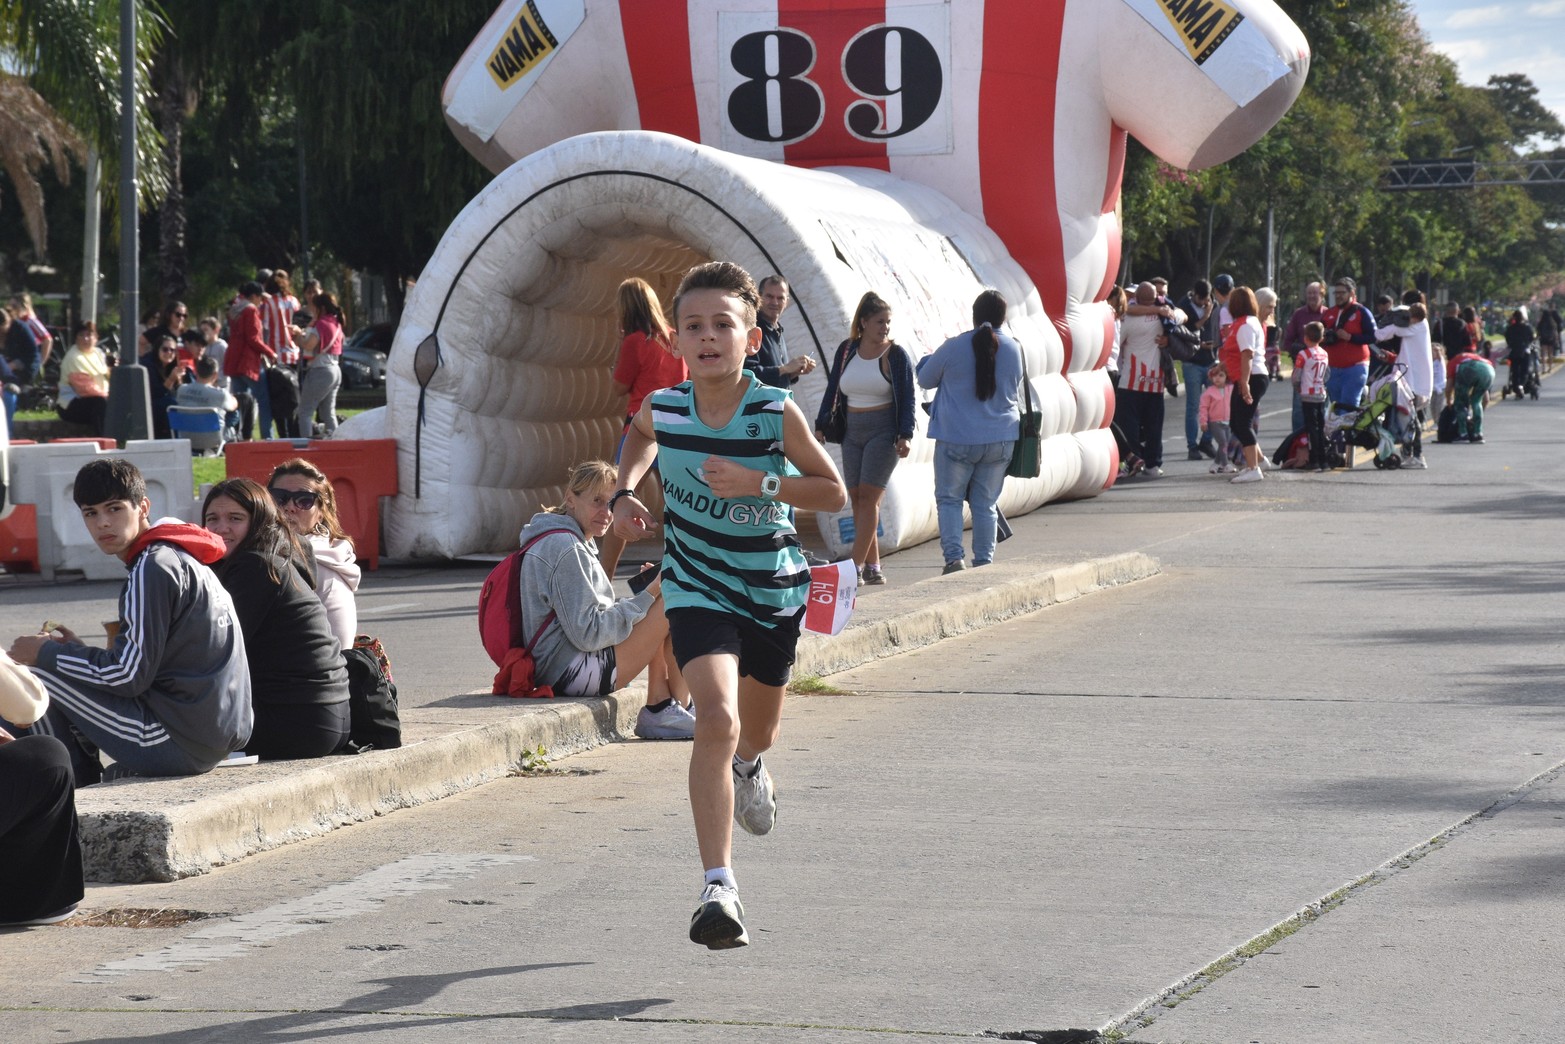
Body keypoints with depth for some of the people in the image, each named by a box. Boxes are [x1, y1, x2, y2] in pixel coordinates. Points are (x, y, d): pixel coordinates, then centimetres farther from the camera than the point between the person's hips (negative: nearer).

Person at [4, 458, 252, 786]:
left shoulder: (154, 567, -14)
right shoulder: (178, 557, 17)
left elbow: (129, 676, -16)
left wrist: (47, 653, -4)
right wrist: (76, 650, 13)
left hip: (179, 742, -11)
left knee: (37, 676, -3)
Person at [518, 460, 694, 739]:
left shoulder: (575, 544, 19)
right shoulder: (564, 549, -14)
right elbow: (588, 634, -20)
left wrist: (650, 588, 8)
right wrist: (648, 596, -14)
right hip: (573, 672, -11)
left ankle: (659, 711, 10)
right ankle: (678, 707, 1)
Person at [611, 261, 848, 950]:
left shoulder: (777, 413, -19)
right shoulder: (663, 408, -12)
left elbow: (833, 493, -12)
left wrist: (758, 484, -25)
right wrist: (625, 491, -2)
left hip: (773, 588, 1)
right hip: (698, 589, -1)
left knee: (758, 729, 22)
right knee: (717, 718, -24)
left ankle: (748, 768, 63)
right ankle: (718, 887, -26)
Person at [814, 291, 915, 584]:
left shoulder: (896, 355, -3)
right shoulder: (846, 350, 8)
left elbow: (906, 399, -4)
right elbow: (832, 391, 14)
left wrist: (905, 435, -13)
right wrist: (820, 426, 8)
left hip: (884, 433, -5)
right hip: (852, 433, 5)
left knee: (869, 496, -11)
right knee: (857, 497, 2)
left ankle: (856, 566, -14)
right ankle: (872, 567, 6)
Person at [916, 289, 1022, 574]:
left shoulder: (954, 347, -11)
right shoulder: (1014, 350, 1)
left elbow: (925, 379, 4)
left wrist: (928, 359, 25)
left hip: (957, 439, -3)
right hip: (1000, 439, 3)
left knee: (949, 499, 7)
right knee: (985, 503, 10)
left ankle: (954, 557, -7)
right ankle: (984, 562, 8)